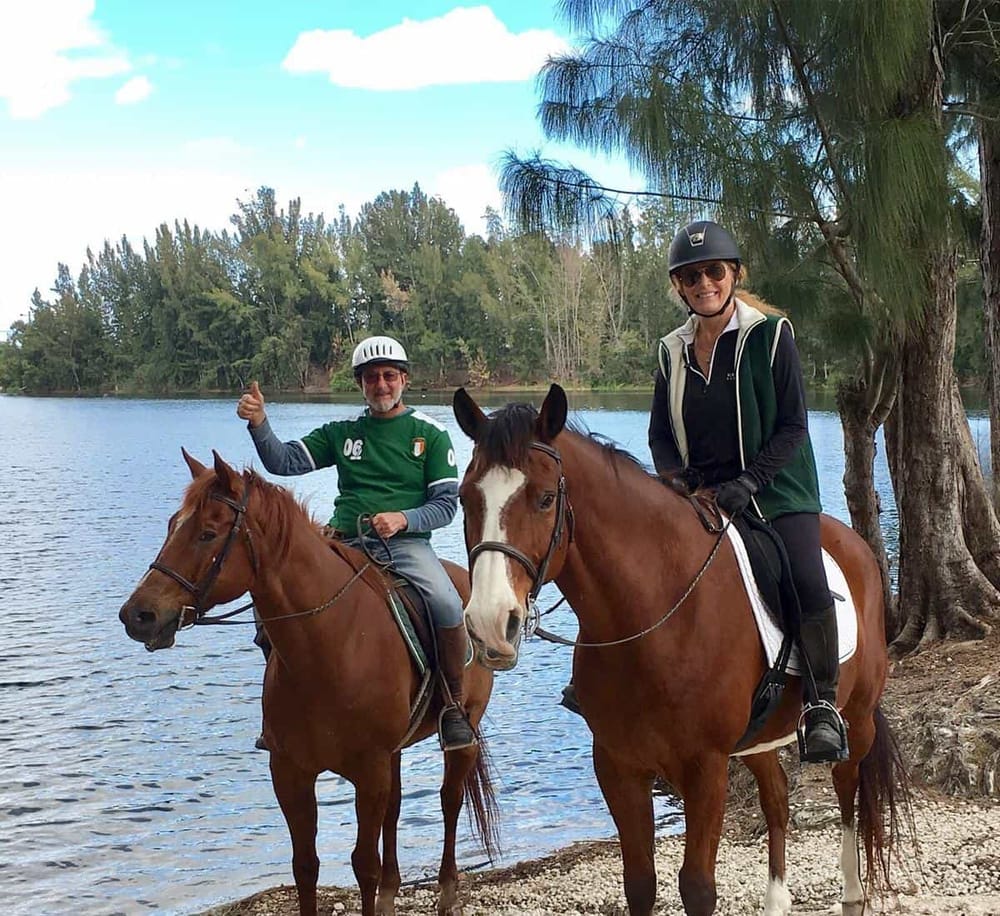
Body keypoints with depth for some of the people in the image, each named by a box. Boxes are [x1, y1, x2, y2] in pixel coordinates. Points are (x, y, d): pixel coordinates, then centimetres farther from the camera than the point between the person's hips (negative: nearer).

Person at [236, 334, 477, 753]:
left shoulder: (430, 434, 8)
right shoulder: (342, 432, 16)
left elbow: (446, 503, 4)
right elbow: (284, 462, 9)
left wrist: (403, 519, -15)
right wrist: (258, 424, -9)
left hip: (406, 543, -3)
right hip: (346, 544, 3)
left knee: (448, 606, -31)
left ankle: (454, 705, -10)